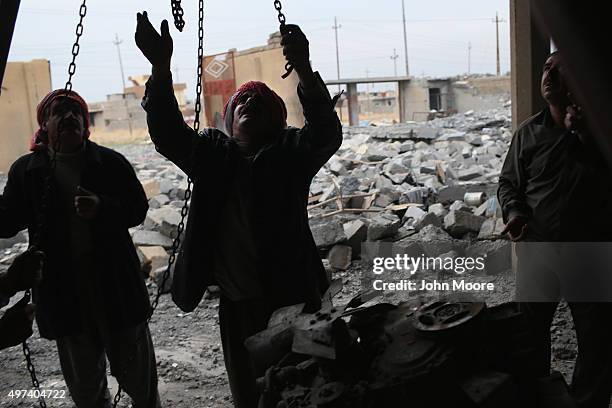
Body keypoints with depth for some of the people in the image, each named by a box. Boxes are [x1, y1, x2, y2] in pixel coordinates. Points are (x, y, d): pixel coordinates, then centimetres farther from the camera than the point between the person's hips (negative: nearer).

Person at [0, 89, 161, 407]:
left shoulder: (110, 162, 0)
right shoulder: (26, 170, 4)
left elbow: (138, 209, -2)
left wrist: (101, 208, -21)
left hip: (115, 282, -1)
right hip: (61, 286, 1)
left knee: (135, 370, 11)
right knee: (83, 379, 16)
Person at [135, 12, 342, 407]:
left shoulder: (291, 151, -2)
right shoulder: (212, 153, 7)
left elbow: (328, 134, -20)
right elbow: (168, 133, -5)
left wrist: (304, 70, -35)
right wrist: (161, 68, -21)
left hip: (291, 297, -3)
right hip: (237, 304, 3)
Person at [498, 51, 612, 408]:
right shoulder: (529, 132, 3)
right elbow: (509, 182, 9)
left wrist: (582, 134, -18)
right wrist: (513, 211, -11)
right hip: (536, 249, 2)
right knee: (530, 331, 14)